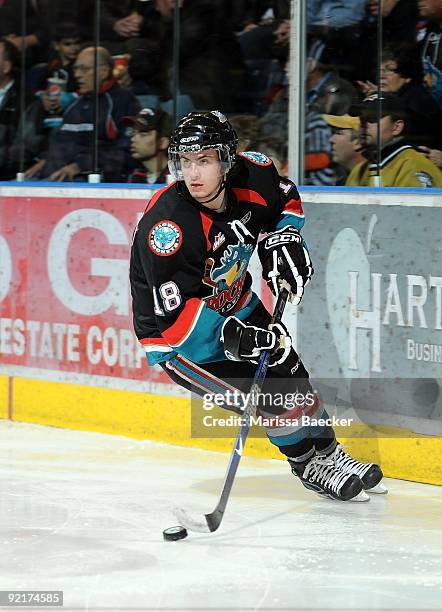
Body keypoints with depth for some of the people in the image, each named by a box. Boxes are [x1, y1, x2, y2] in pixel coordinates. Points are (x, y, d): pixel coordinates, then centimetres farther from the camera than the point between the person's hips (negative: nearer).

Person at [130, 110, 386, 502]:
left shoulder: (251, 174, -15)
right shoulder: (168, 224, -33)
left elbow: (286, 198, 11)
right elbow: (176, 313, -32)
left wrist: (283, 241, -6)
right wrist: (235, 337, -39)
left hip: (235, 306, 7)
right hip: (176, 337, -7)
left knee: (290, 371, 10)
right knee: (271, 395, -13)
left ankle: (329, 454, 33)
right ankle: (308, 465, 11)